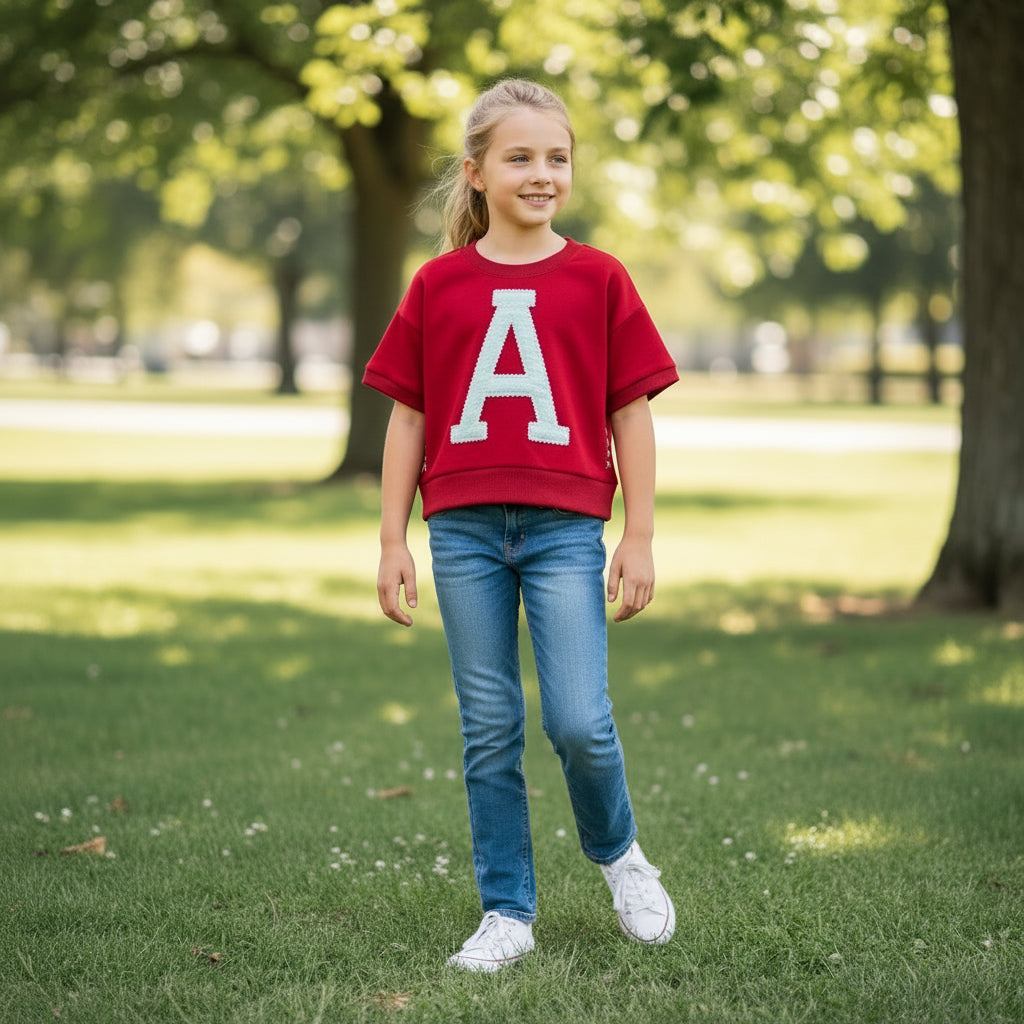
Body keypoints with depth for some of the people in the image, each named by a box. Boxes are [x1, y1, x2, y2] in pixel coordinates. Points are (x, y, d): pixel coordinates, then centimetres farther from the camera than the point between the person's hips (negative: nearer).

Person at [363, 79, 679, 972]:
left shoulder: (598, 279, 2)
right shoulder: (439, 285, 5)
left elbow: (631, 414, 4)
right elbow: (409, 418, 9)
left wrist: (640, 539, 1)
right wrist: (393, 540, 6)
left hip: (565, 529, -1)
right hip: (464, 530, 2)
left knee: (579, 722, -9)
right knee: (490, 731, 6)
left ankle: (618, 852, 20)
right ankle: (508, 912, 17)